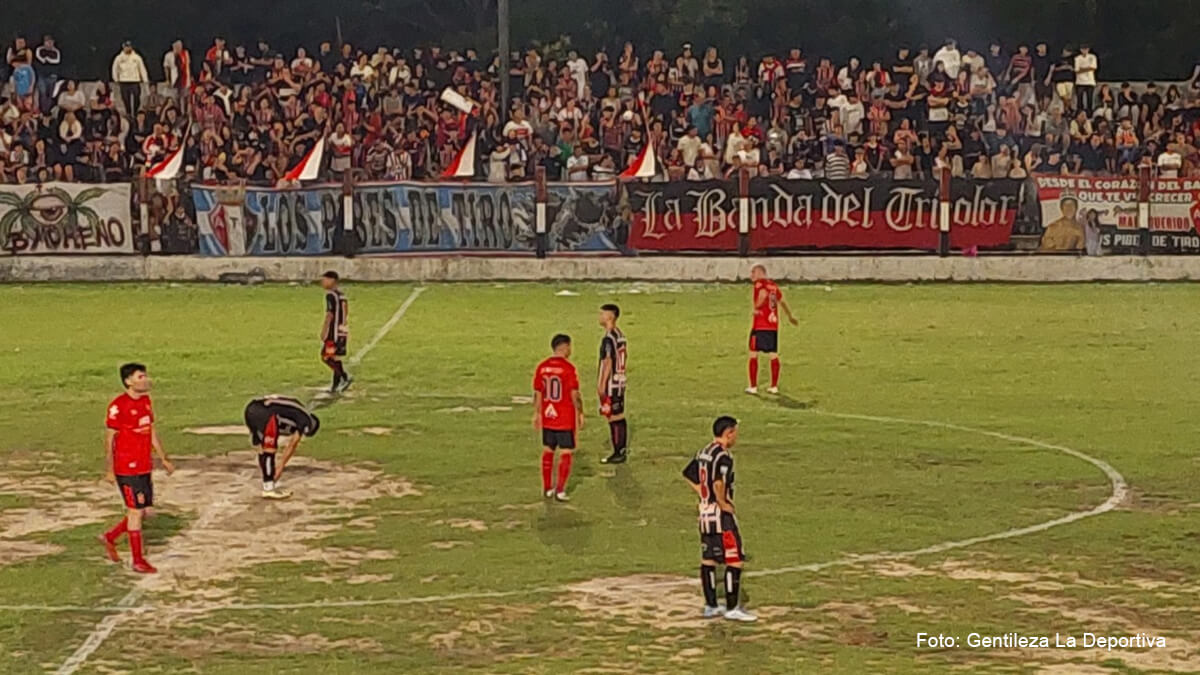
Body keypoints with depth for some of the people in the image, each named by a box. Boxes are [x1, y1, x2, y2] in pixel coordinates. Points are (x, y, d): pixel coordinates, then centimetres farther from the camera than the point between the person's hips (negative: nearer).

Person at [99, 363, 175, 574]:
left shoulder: (146, 401, 10)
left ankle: (110, 538, 30)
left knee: (142, 511, 11)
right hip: (127, 469, -8)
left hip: (144, 467, 8)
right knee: (136, 512, -2)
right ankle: (138, 561, 8)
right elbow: (109, 438, -12)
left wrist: (163, 458, 16)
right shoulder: (118, 406, -15)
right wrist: (110, 471, -12)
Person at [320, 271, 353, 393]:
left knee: (326, 356, -5)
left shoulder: (331, 295, -13)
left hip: (334, 331, -9)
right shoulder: (341, 294, 13)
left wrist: (324, 331, -15)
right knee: (335, 357, 12)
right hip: (342, 330, 9)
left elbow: (330, 314, -18)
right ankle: (335, 386, 14)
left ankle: (345, 377, -11)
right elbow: (346, 313, 16)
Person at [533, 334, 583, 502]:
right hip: (566, 419, -5)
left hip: (547, 418, 5)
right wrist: (580, 414, -3)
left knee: (548, 451, 16)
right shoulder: (568, 368, -14)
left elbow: (537, 393, 5)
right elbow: (574, 394, -14)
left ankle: (547, 488, 21)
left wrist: (536, 414, 14)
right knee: (567, 453, 2)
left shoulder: (542, 367, 1)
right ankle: (560, 491, -3)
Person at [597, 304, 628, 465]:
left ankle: (618, 453, -3)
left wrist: (602, 384, -17)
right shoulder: (620, 335, 12)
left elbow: (608, 362, -20)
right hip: (620, 381, 9)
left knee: (614, 418, -5)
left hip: (611, 383, -9)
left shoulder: (608, 338, -17)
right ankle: (622, 451, 18)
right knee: (619, 417, 13)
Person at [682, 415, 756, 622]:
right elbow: (718, 483, -32)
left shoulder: (703, 453, 9)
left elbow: (688, 475, 18)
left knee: (708, 559, 13)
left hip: (705, 512, 9)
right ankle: (732, 608, -2)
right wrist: (722, 502, -17)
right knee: (734, 560, -3)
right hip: (721, 515, -9)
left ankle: (711, 606, 19)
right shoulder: (723, 456, -18)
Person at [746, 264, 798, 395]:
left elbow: (763, 294, -29)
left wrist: (756, 307, -13)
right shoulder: (773, 285, 13)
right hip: (774, 325, 6)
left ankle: (753, 387, 1)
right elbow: (782, 301, 25)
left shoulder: (759, 284, -7)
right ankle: (774, 386, 12)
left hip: (760, 326, -6)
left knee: (753, 355, 2)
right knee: (773, 356, 9)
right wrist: (790, 316, 39)